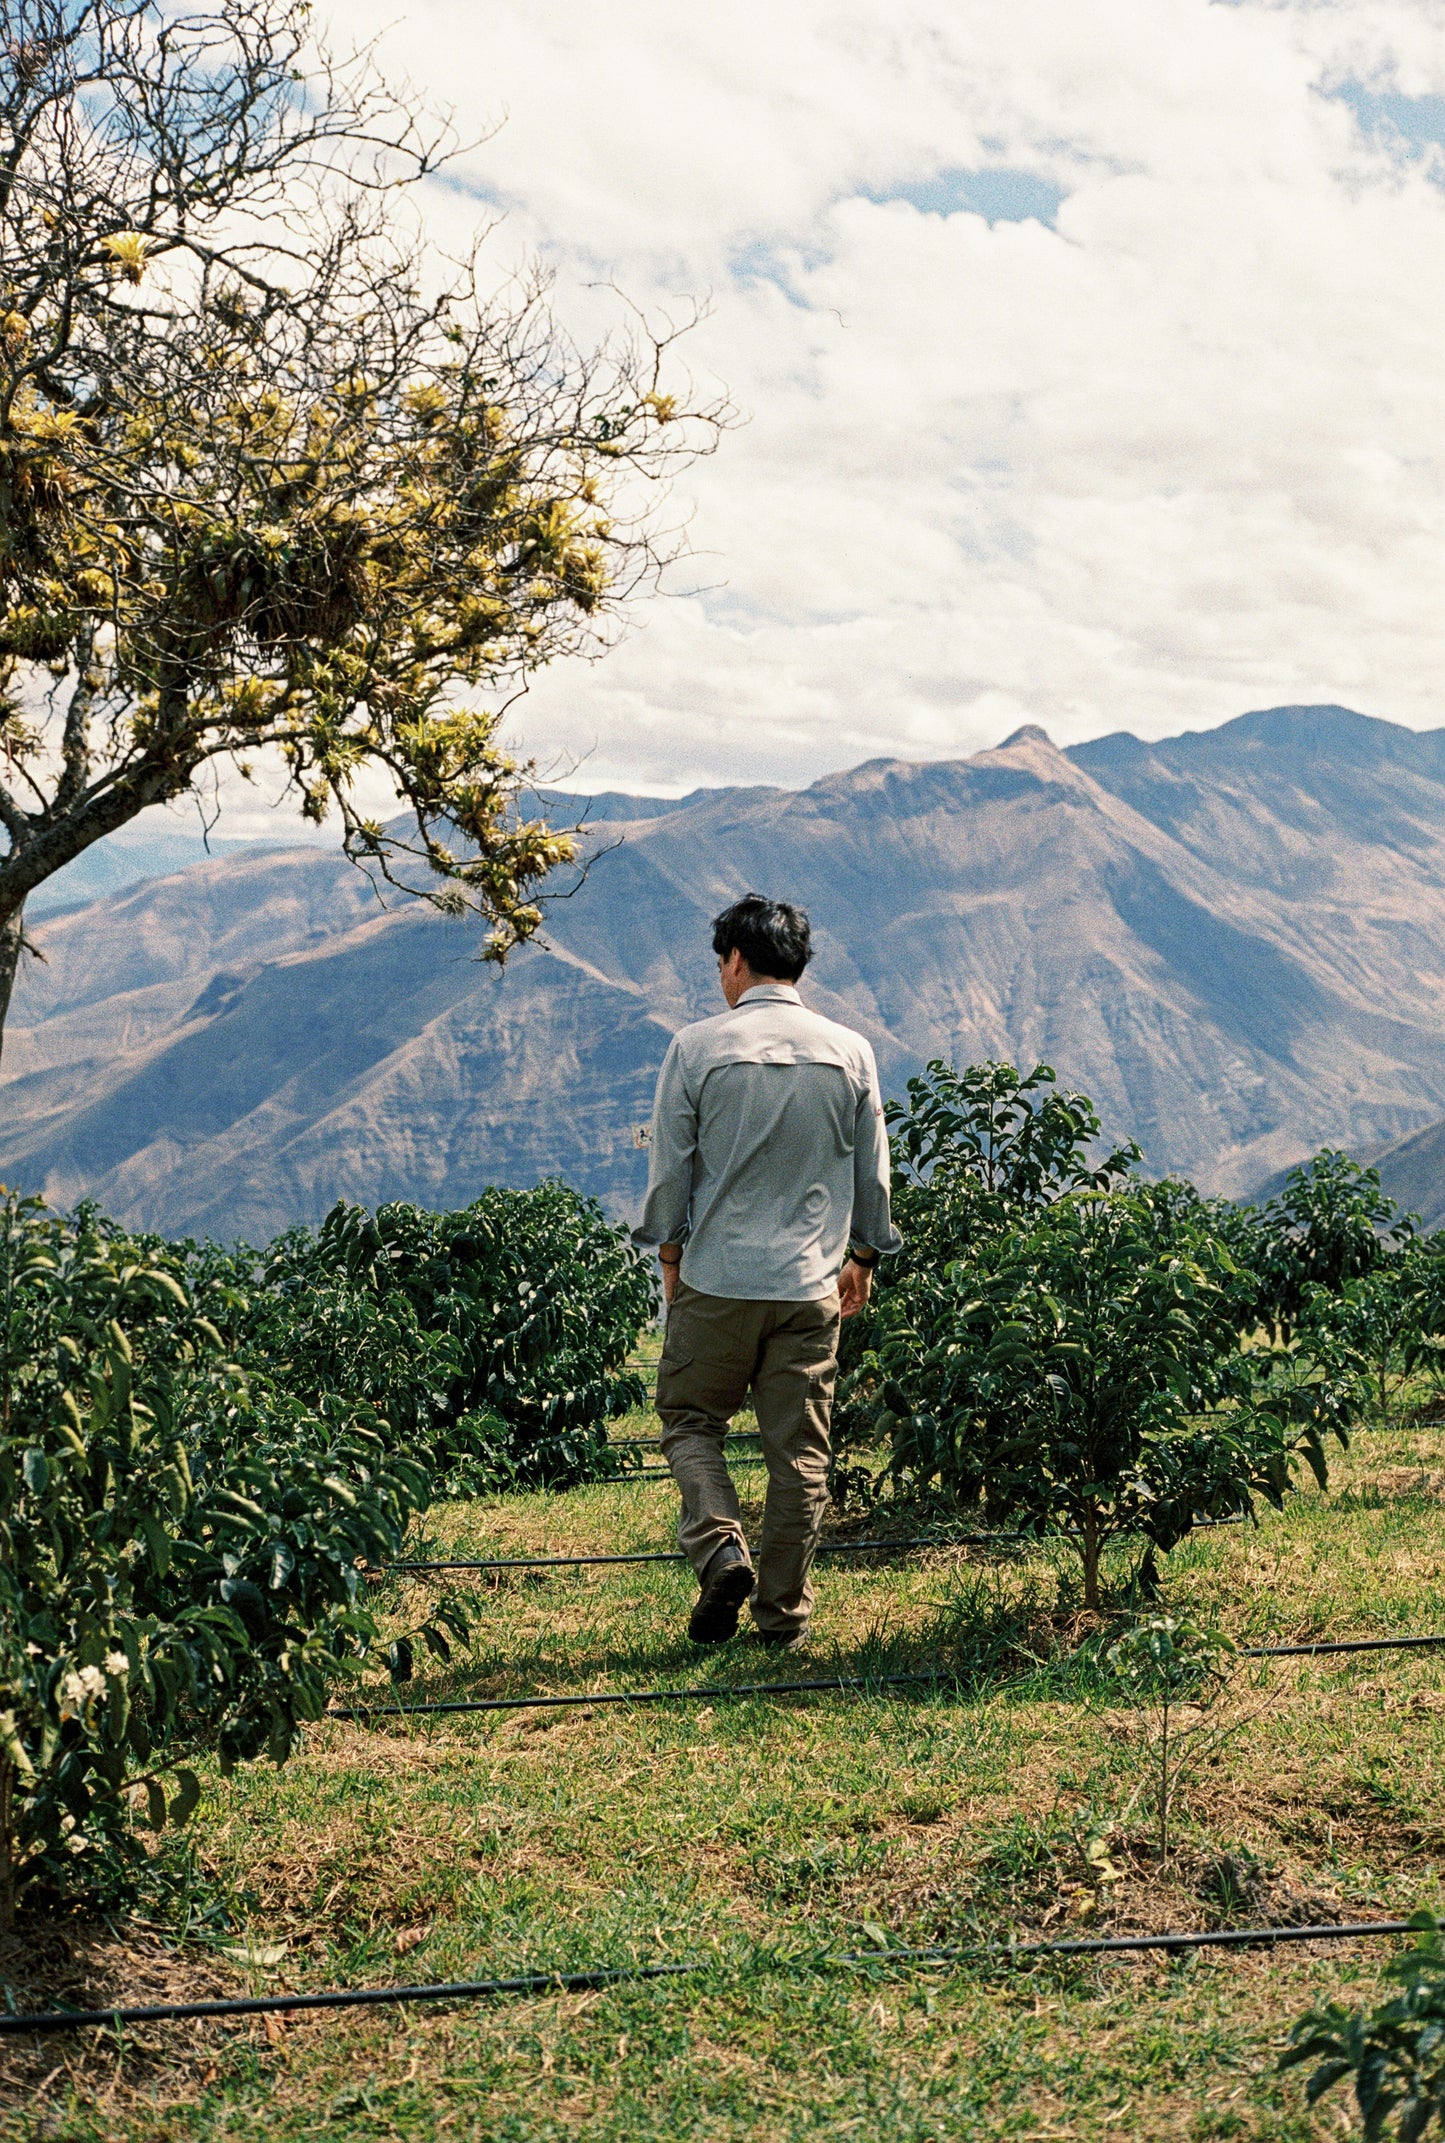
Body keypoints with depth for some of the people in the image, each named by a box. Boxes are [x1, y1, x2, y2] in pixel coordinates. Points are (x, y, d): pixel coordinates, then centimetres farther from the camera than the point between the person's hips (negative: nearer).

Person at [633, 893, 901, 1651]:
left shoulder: (696, 1047, -6)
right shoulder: (850, 1052, 2)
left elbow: (670, 1167, -1)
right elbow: (873, 1173, 9)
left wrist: (671, 1253, 13)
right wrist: (863, 1257, 23)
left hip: (716, 1277, -2)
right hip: (812, 1283, 2)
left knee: (690, 1419, 15)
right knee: (800, 1450, 8)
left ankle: (719, 1546, -7)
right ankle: (784, 1612, 13)